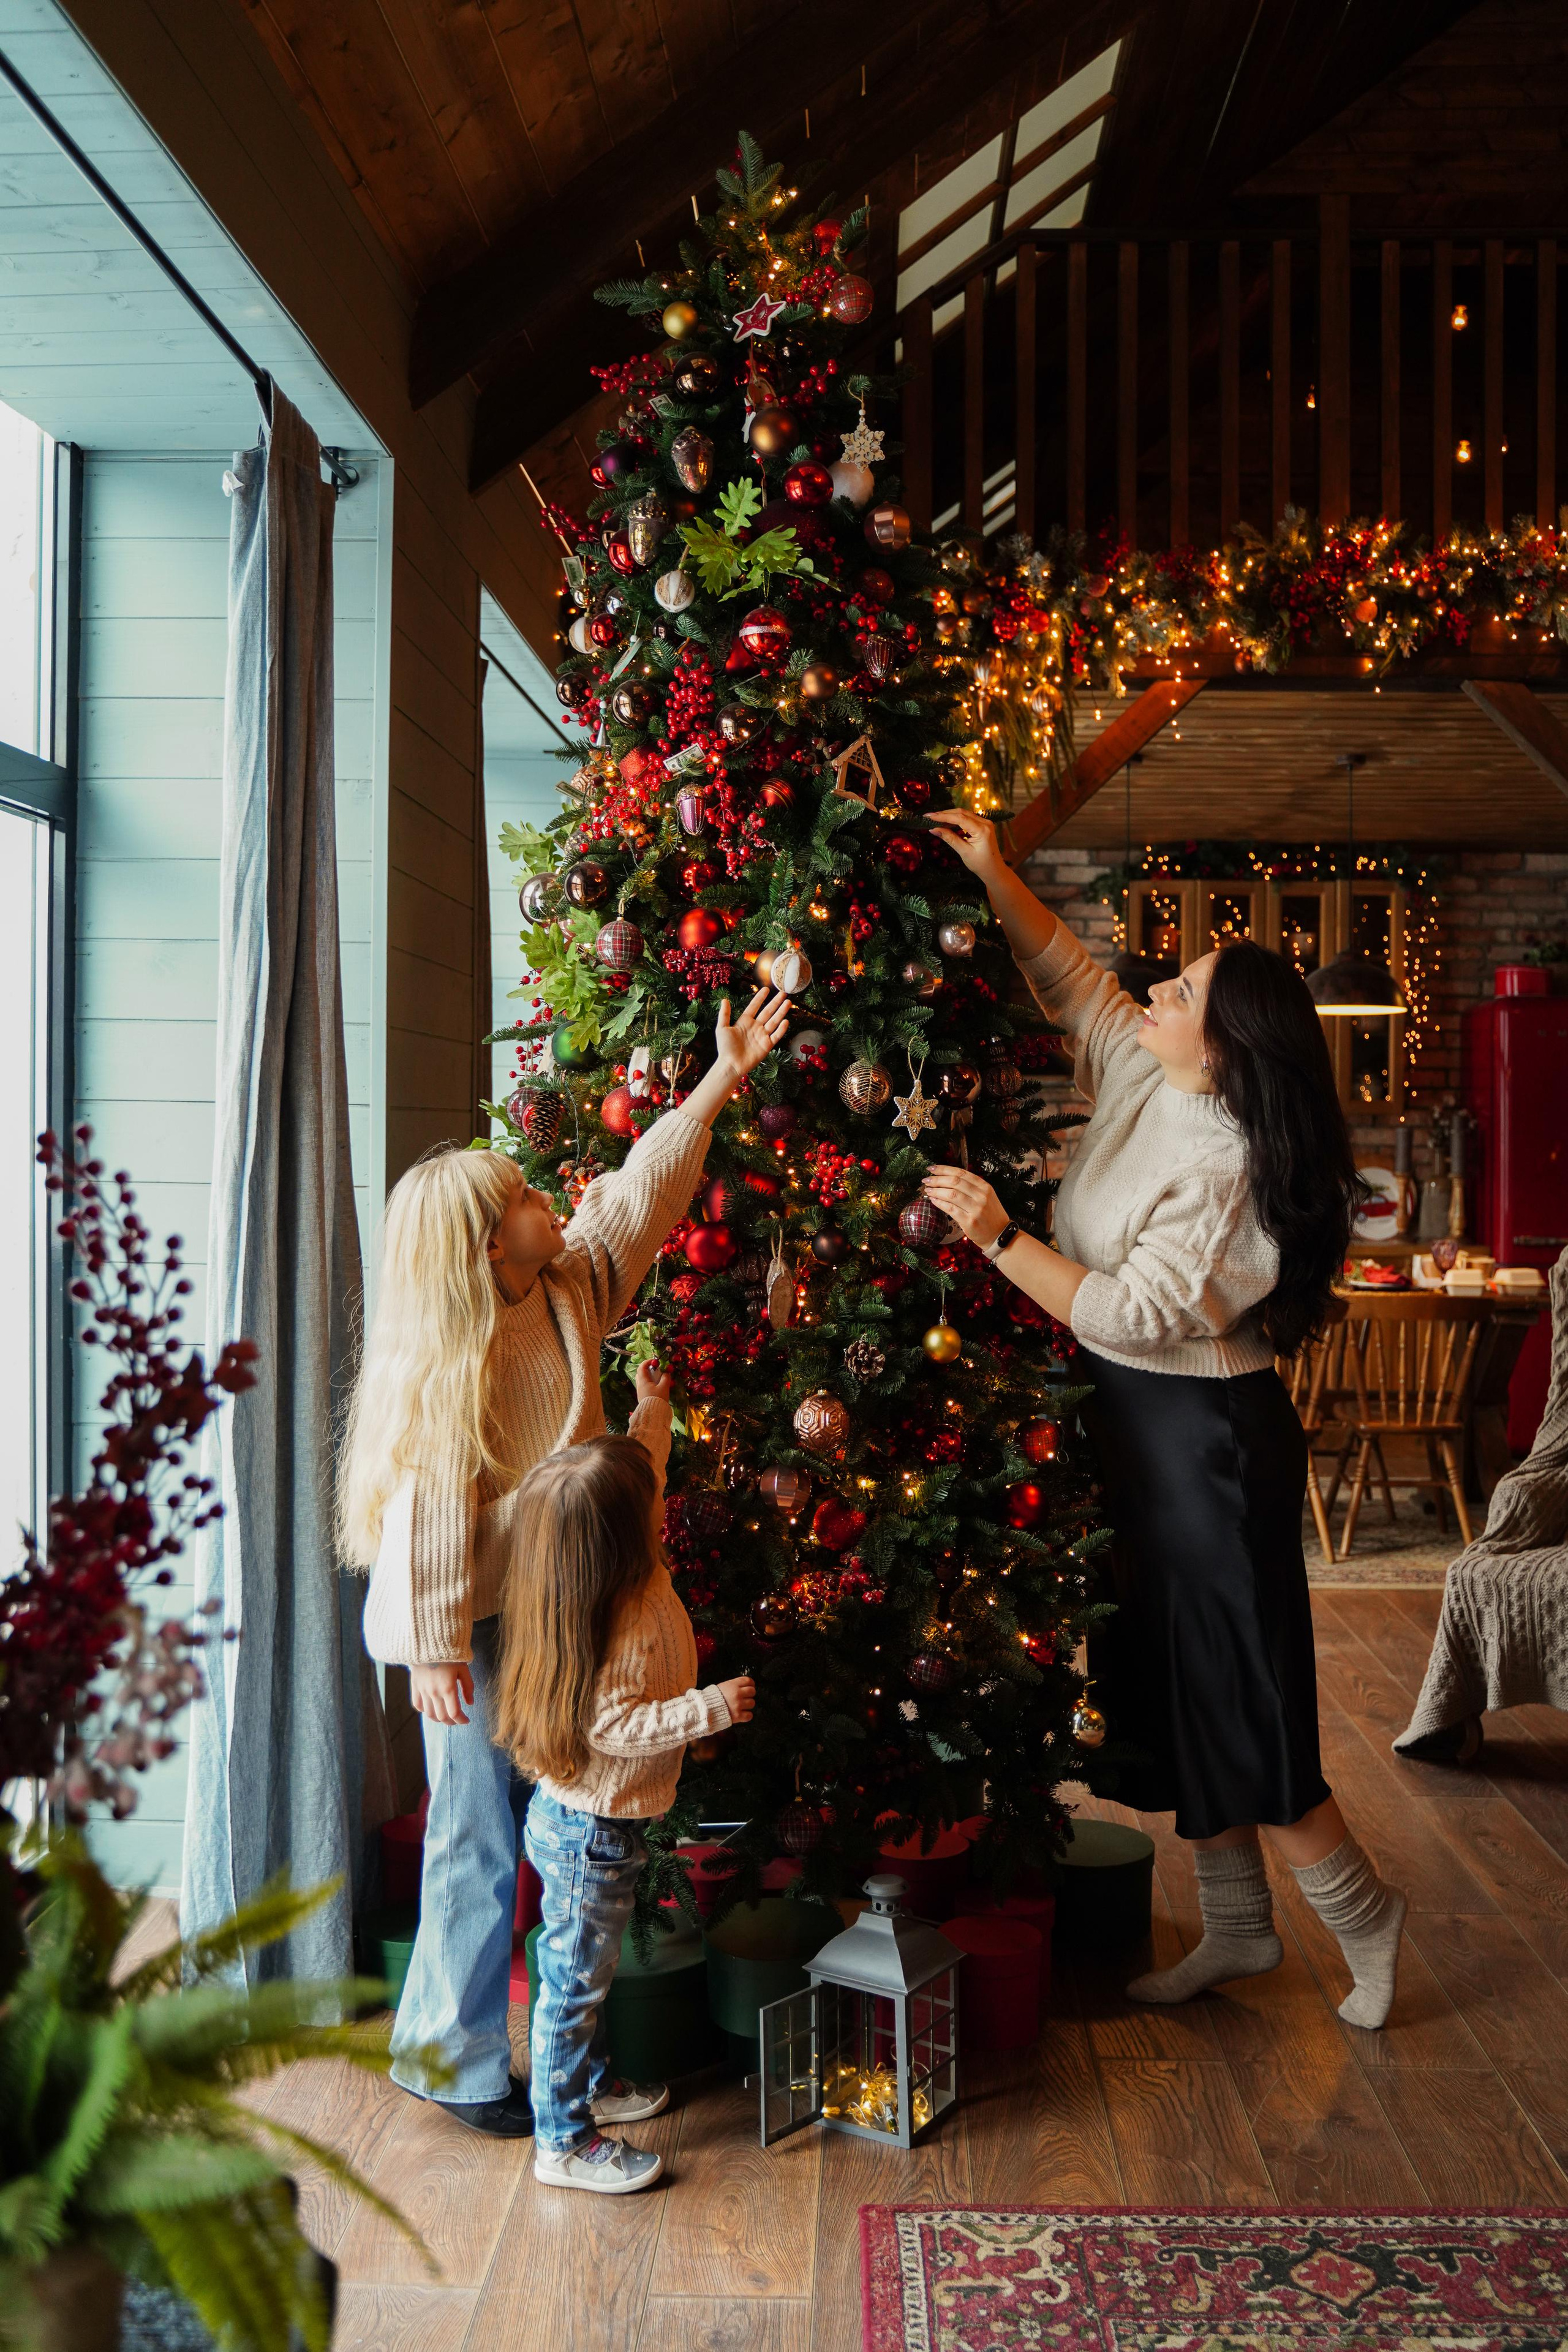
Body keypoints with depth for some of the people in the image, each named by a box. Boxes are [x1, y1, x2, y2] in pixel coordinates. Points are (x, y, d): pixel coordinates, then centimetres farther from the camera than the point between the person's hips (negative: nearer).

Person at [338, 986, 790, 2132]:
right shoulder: (440, 1359, -21)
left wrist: (722, 1079, 6)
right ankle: (457, 2063, 21)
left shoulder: (570, 1290, 1)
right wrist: (436, 1648, -18)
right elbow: (429, 1511, -20)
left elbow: (641, 1192, 7)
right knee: (482, 1842, 2)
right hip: (477, 1627, -8)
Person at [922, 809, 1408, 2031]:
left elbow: (1127, 1311, -26)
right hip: (1139, 1428, 9)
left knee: (1236, 1700, 1)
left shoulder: (1224, 1170, -23)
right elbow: (1071, 977, 13)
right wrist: (996, 875, 4)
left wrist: (999, 1236, -24)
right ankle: (1238, 1928, 30)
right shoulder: (1148, 1078, 2)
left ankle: (1361, 1908, 22)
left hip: (1207, 1442, -9)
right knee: (1173, 1688, 16)